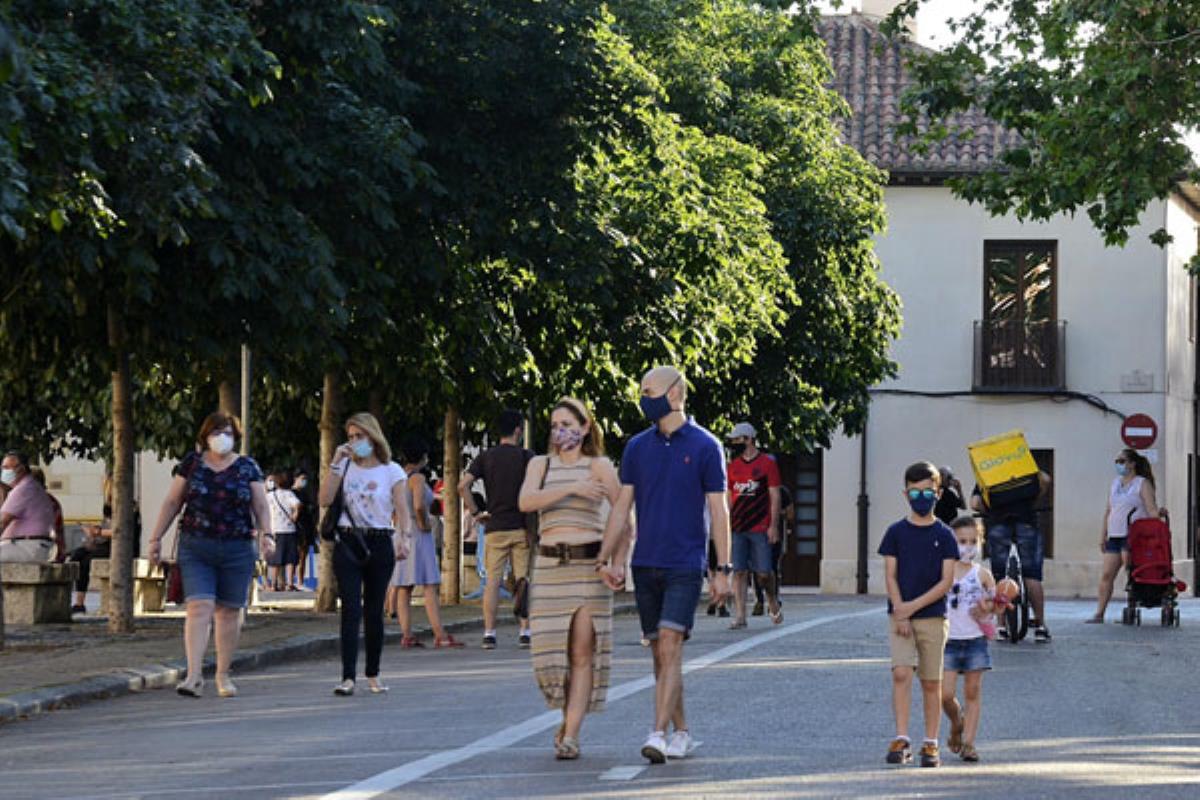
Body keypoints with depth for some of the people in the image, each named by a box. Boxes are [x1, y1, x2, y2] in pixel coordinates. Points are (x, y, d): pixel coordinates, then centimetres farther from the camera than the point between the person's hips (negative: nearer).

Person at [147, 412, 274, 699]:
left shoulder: (247, 468, 6)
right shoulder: (191, 463, 6)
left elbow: (261, 506, 4)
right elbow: (172, 502, 9)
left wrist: (265, 533, -13)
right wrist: (156, 538, 6)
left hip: (237, 549, 1)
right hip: (195, 547, -1)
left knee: (229, 611, 6)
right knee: (199, 607, -13)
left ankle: (223, 675, 18)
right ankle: (194, 675, -16)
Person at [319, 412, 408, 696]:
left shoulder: (392, 471, 5)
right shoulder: (346, 467, 9)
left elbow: (401, 511, -2)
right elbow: (325, 500, -2)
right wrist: (335, 464, -7)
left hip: (379, 543, 0)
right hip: (348, 542, 0)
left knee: (374, 611, 6)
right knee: (351, 610, -9)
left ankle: (373, 675, 18)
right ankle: (348, 678, -14)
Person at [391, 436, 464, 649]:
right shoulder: (417, 477, -13)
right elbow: (418, 505, -27)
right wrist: (424, 523, -12)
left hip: (401, 534, 8)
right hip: (418, 536, -8)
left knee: (403, 588, 4)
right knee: (430, 587, -8)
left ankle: (407, 635, 2)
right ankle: (440, 635, -13)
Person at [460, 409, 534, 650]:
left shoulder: (486, 457, 4)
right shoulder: (527, 457, -1)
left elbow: (463, 485, -7)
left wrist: (475, 512, 1)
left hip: (495, 528, 2)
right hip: (522, 528, -1)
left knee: (492, 581, 2)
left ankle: (489, 633, -3)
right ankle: (525, 632, 0)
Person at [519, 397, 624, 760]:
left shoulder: (599, 466, 4)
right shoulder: (540, 465, 12)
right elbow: (526, 501, -7)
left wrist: (619, 562, -11)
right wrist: (572, 489, -18)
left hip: (589, 563, -3)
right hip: (549, 564, 3)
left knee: (583, 650, -6)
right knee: (552, 646, 0)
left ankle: (571, 734, -6)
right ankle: (568, 713, 24)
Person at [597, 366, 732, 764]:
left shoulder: (705, 447, -2)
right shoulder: (637, 447, 9)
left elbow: (718, 510, -2)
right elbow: (622, 507, 11)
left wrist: (723, 570, -5)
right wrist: (606, 559, 2)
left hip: (685, 566, -5)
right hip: (646, 565, 5)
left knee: (670, 648, -14)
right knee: (659, 653, 9)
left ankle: (658, 733, -19)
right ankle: (681, 731, 19)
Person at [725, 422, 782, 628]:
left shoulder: (767, 464, -2)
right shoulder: (733, 466, 11)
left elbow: (774, 497, -3)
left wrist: (773, 526, -9)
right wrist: (726, 524, 11)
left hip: (760, 529, -4)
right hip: (738, 528, 4)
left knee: (764, 572, -2)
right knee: (739, 572, -2)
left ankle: (773, 603, 26)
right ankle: (740, 616, -1)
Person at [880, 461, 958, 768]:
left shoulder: (944, 535, 2)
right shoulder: (896, 532, 4)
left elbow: (946, 581, -4)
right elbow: (890, 575, 2)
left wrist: (914, 606, -13)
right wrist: (900, 612, -10)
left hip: (933, 616, 0)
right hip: (900, 615, 0)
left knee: (931, 682, 4)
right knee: (901, 673, -13)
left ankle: (930, 744, 10)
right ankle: (901, 740, -13)